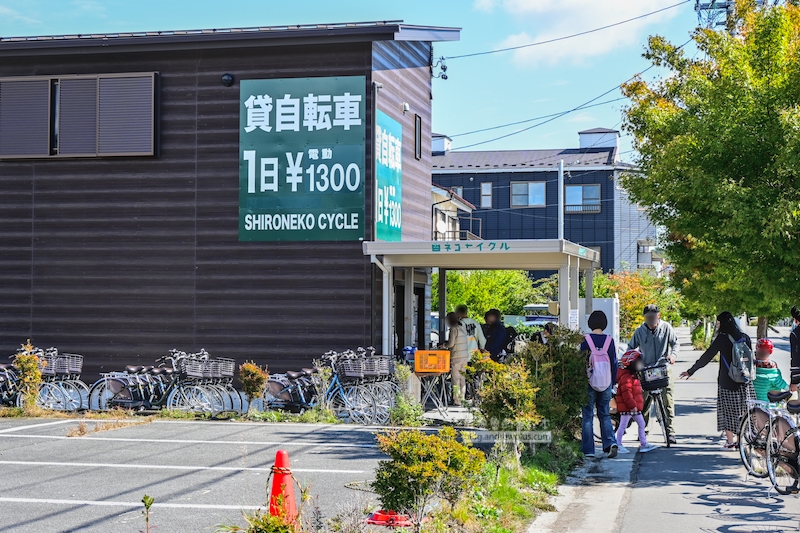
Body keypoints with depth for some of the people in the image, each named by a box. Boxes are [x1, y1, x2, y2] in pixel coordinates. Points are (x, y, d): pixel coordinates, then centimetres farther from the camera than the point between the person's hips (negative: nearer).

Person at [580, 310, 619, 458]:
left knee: (588, 416, 4)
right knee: (605, 415, 14)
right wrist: (612, 382, 15)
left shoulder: (586, 340, -8)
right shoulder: (609, 340, 0)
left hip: (589, 382, -3)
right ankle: (611, 442, -5)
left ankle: (588, 450, 3)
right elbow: (614, 363, 5)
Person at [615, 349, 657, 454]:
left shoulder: (633, 376, 16)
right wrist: (632, 405, -24)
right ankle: (618, 445, 6)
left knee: (641, 423, 11)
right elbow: (626, 393, -24)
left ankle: (643, 443, 16)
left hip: (634, 407, 10)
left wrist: (637, 405, 24)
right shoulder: (626, 377, -19)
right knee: (623, 425, -2)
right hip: (626, 407, -10)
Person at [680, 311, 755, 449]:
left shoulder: (722, 338, -10)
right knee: (745, 411, 10)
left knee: (728, 411, 3)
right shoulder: (745, 338, 5)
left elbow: (707, 356, -9)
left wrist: (691, 371, -3)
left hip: (727, 381, -5)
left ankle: (730, 441, 5)